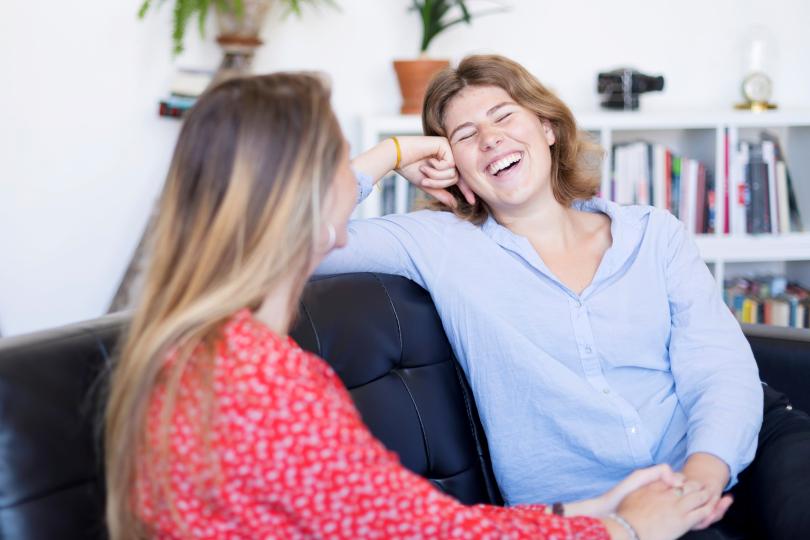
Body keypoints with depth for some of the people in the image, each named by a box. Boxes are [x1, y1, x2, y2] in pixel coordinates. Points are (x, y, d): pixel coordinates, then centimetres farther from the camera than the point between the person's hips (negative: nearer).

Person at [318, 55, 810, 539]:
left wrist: (702, 474, -20)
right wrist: (393, 154, 1)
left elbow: (721, 370, -1)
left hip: (724, 461, 3)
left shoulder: (654, 234, 10)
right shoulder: (441, 246, 5)